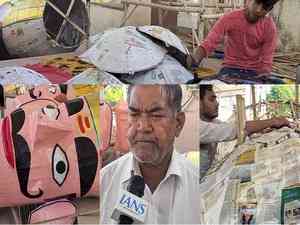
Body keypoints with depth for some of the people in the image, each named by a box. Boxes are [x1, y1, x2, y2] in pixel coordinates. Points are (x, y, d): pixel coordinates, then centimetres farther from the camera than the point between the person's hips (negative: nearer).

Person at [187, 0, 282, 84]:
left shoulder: (269, 26, -7)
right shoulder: (230, 18, -10)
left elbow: (267, 60, -9)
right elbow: (208, 43, -19)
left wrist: (264, 76, -31)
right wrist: (194, 59, -39)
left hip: (255, 73, 2)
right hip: (230, 70, -2)